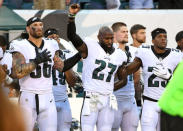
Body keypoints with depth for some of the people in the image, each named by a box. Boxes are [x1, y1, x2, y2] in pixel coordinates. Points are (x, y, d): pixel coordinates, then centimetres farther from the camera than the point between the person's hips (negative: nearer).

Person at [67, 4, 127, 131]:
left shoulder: (119, 55, 11)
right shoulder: (90, 47, -2)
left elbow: (123, 80, 20)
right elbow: (72, 36, -18)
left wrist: (109, 88, 8)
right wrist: (71, 16, -29)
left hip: (108, 100, 5)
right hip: (91, 98, -5)